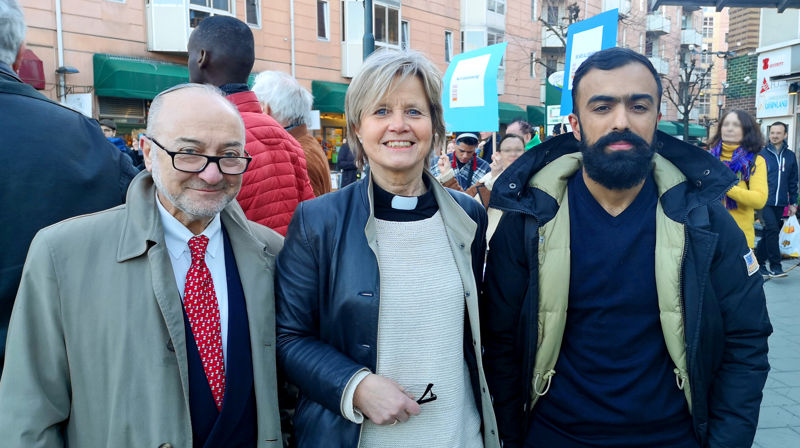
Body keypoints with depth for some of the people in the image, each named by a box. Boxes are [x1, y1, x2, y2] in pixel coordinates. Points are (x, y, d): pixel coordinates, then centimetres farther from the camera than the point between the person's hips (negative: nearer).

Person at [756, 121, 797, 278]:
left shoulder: (790, 156, 9)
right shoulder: (761, 155, -3)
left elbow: (793, 181, 14)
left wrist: (793, 203, 12)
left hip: (780, 203, 4)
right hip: (765, 202, -4)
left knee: (769, 233, 9)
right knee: (772, 229, -14)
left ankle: (759, 261, 20)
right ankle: (775, 265, -7)